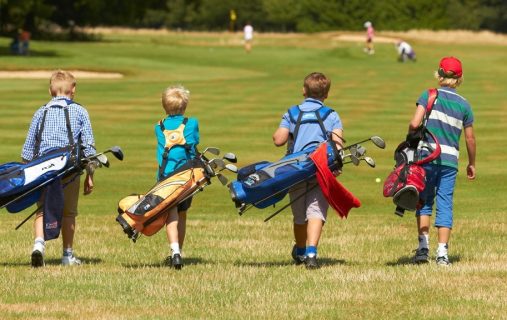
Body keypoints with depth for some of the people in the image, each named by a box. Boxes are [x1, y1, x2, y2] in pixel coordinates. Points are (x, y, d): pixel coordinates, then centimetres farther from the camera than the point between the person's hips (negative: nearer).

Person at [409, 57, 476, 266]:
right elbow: (470, 138, 10)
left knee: (425, 200, 10)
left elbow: (414, 123, -11)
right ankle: (442, 253, 0)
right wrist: (472, 164, 23)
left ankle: (424, 246, -1)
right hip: (450, 159, 1)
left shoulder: (429, 96, -1)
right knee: (445, 204, 5)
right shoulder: (464, 105, 6)